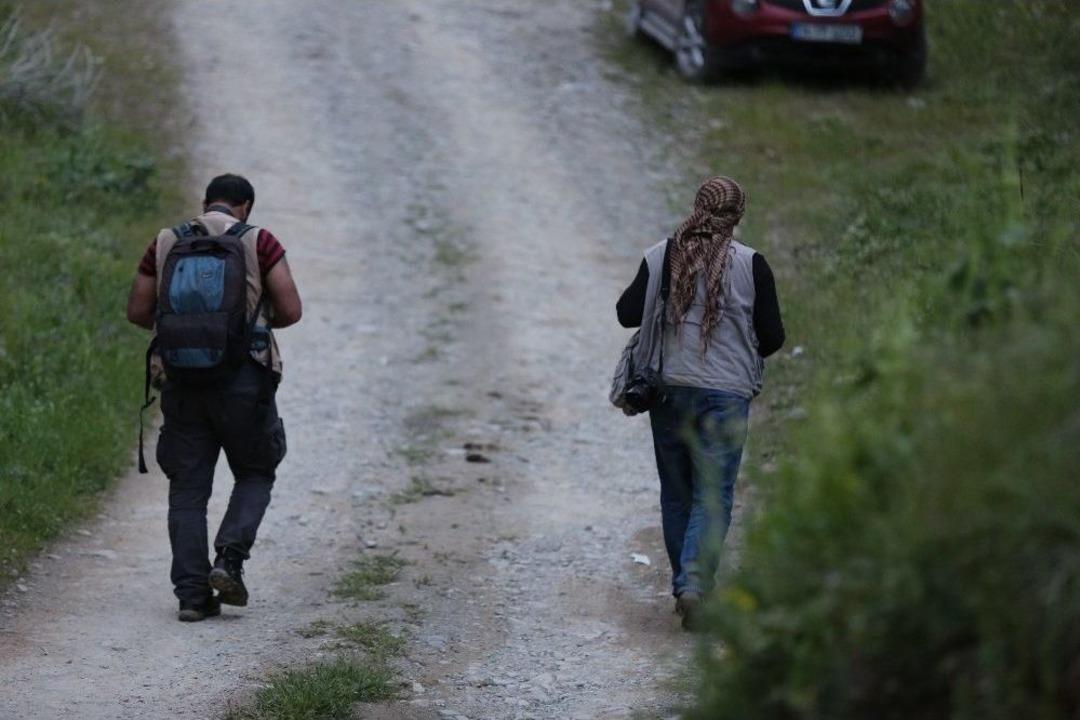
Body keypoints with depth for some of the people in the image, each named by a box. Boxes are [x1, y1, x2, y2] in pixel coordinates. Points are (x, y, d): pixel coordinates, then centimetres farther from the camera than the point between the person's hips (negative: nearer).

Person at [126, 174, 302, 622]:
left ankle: (192, 593, 0)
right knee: (255, 475, 15)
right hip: (243, 378, -2)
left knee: (188, 488, 8)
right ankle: (229, 559, -6)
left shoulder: (165, 244, 8)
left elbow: (137, 312, 8)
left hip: (181, 379, 2)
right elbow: (290, 310, -5)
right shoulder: (258, 243, -1)